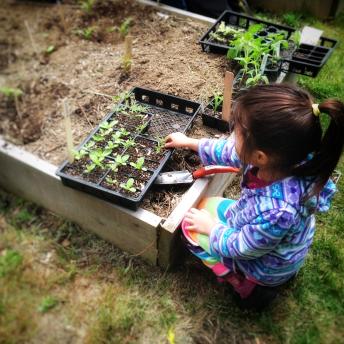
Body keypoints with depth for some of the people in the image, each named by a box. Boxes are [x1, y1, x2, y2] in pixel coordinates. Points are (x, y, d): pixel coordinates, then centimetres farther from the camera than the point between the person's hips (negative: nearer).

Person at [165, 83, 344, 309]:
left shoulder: (274, 212, -46)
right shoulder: (283, 158, -26)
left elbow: (241, 248, -25)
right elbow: (230, 151, -7)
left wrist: (211, 227, -9)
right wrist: (189, 142, 5)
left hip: (265, 267, -6)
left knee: (191, 225, 0)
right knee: (207, 205, 20)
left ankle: (247, 286, 9)